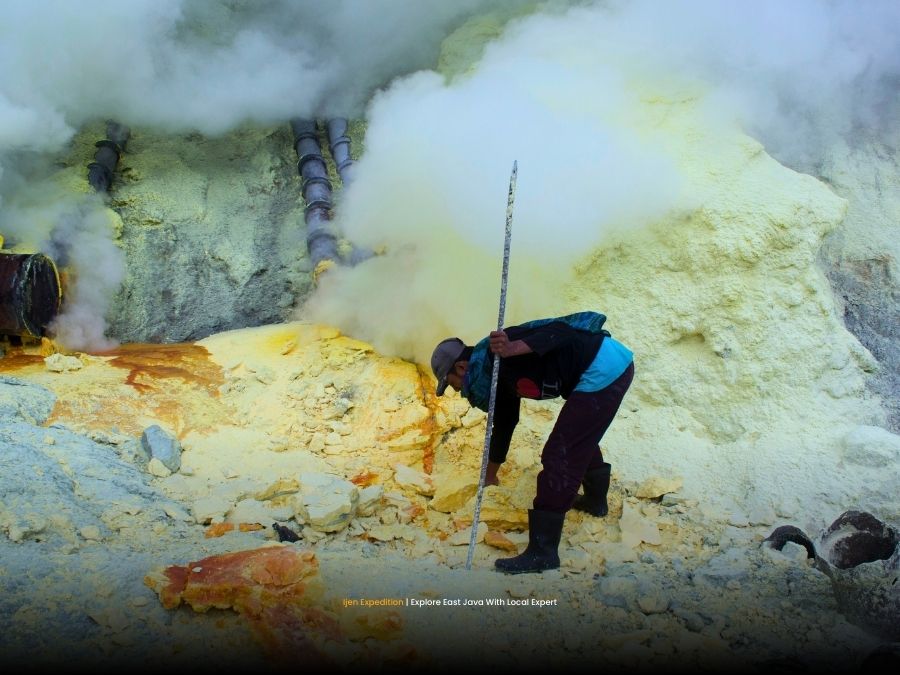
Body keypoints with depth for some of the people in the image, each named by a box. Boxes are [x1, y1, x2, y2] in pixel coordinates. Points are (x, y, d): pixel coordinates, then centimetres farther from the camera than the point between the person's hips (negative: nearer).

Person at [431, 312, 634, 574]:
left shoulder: (497, 354, -15)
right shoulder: (499, 374, 15)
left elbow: (559, 332, -24)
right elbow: (503, 423, 28)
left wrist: (514, 348, -40)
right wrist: (490, 475, 39)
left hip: (601, 372, -10)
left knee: (560, 457, -9)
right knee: (580, 439, 32)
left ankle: (542, 553, -6)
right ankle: (595, 499, 55)